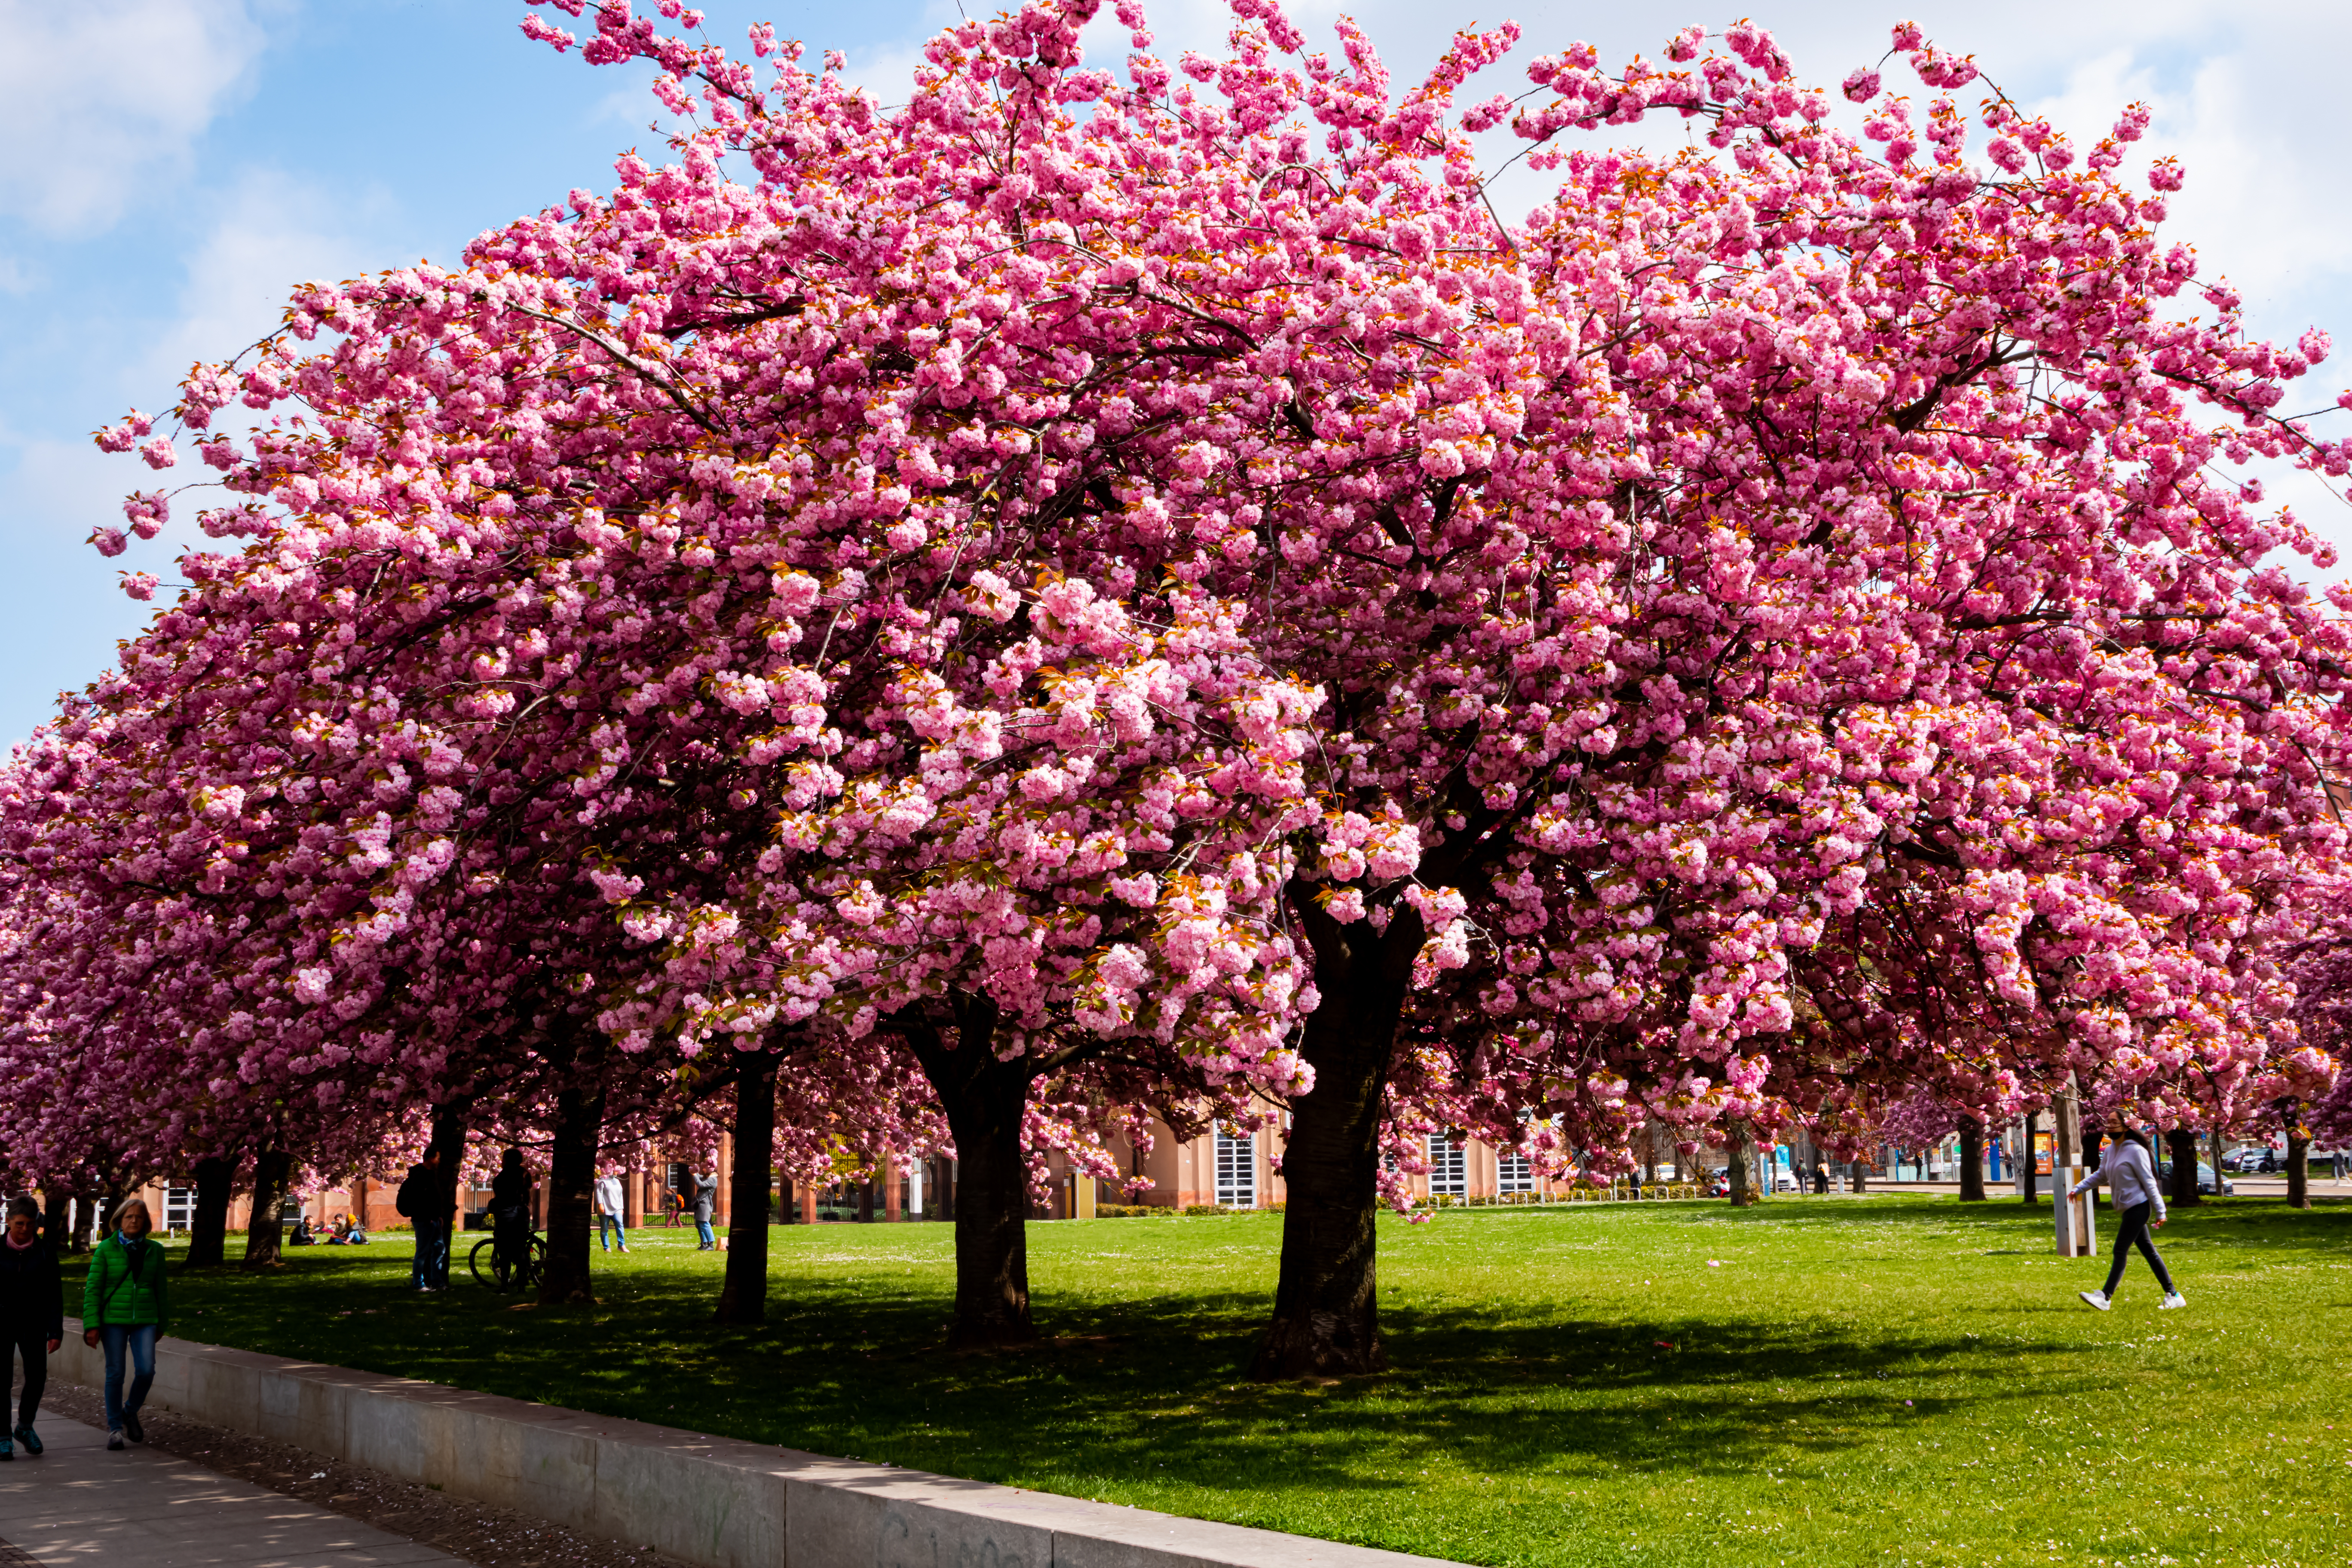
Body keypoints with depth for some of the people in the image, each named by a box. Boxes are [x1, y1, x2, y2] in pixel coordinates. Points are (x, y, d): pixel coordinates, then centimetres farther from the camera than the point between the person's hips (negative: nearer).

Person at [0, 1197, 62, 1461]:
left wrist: (56, 1331, -6)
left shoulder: (45, 1252, -1)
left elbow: (54, 1296, 0)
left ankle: (25, 1427, 20)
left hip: (33, 1325, 1)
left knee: (37, 1375, -4)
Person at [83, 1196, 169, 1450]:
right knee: (115, 1373, -1)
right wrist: (92, 1325, -9)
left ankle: (131, 1411, 18)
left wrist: (162, 1322, 18)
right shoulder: (106, 1249, 0)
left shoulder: (154, 1250, 7)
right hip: (114, 1319, -2)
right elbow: (92, 1288, -2)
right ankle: (115, 1427, 12)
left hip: (145, 1319, 2)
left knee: (146, 1370, -10)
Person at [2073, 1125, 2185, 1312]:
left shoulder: (2136, 1151, -13)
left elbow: (2149, 1182, -12)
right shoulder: (2109, 1151, 10)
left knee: (2120, 1251, -8)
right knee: (2148, 1251, 10)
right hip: (2127, 1209, 8)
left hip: (2138, 1208, -8)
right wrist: (2079, 1188, 14)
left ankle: (2106, 1298, -7)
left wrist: (2160, 1212, -10)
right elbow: (2100, 1175, 23)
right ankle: (2173, 1296, 16)